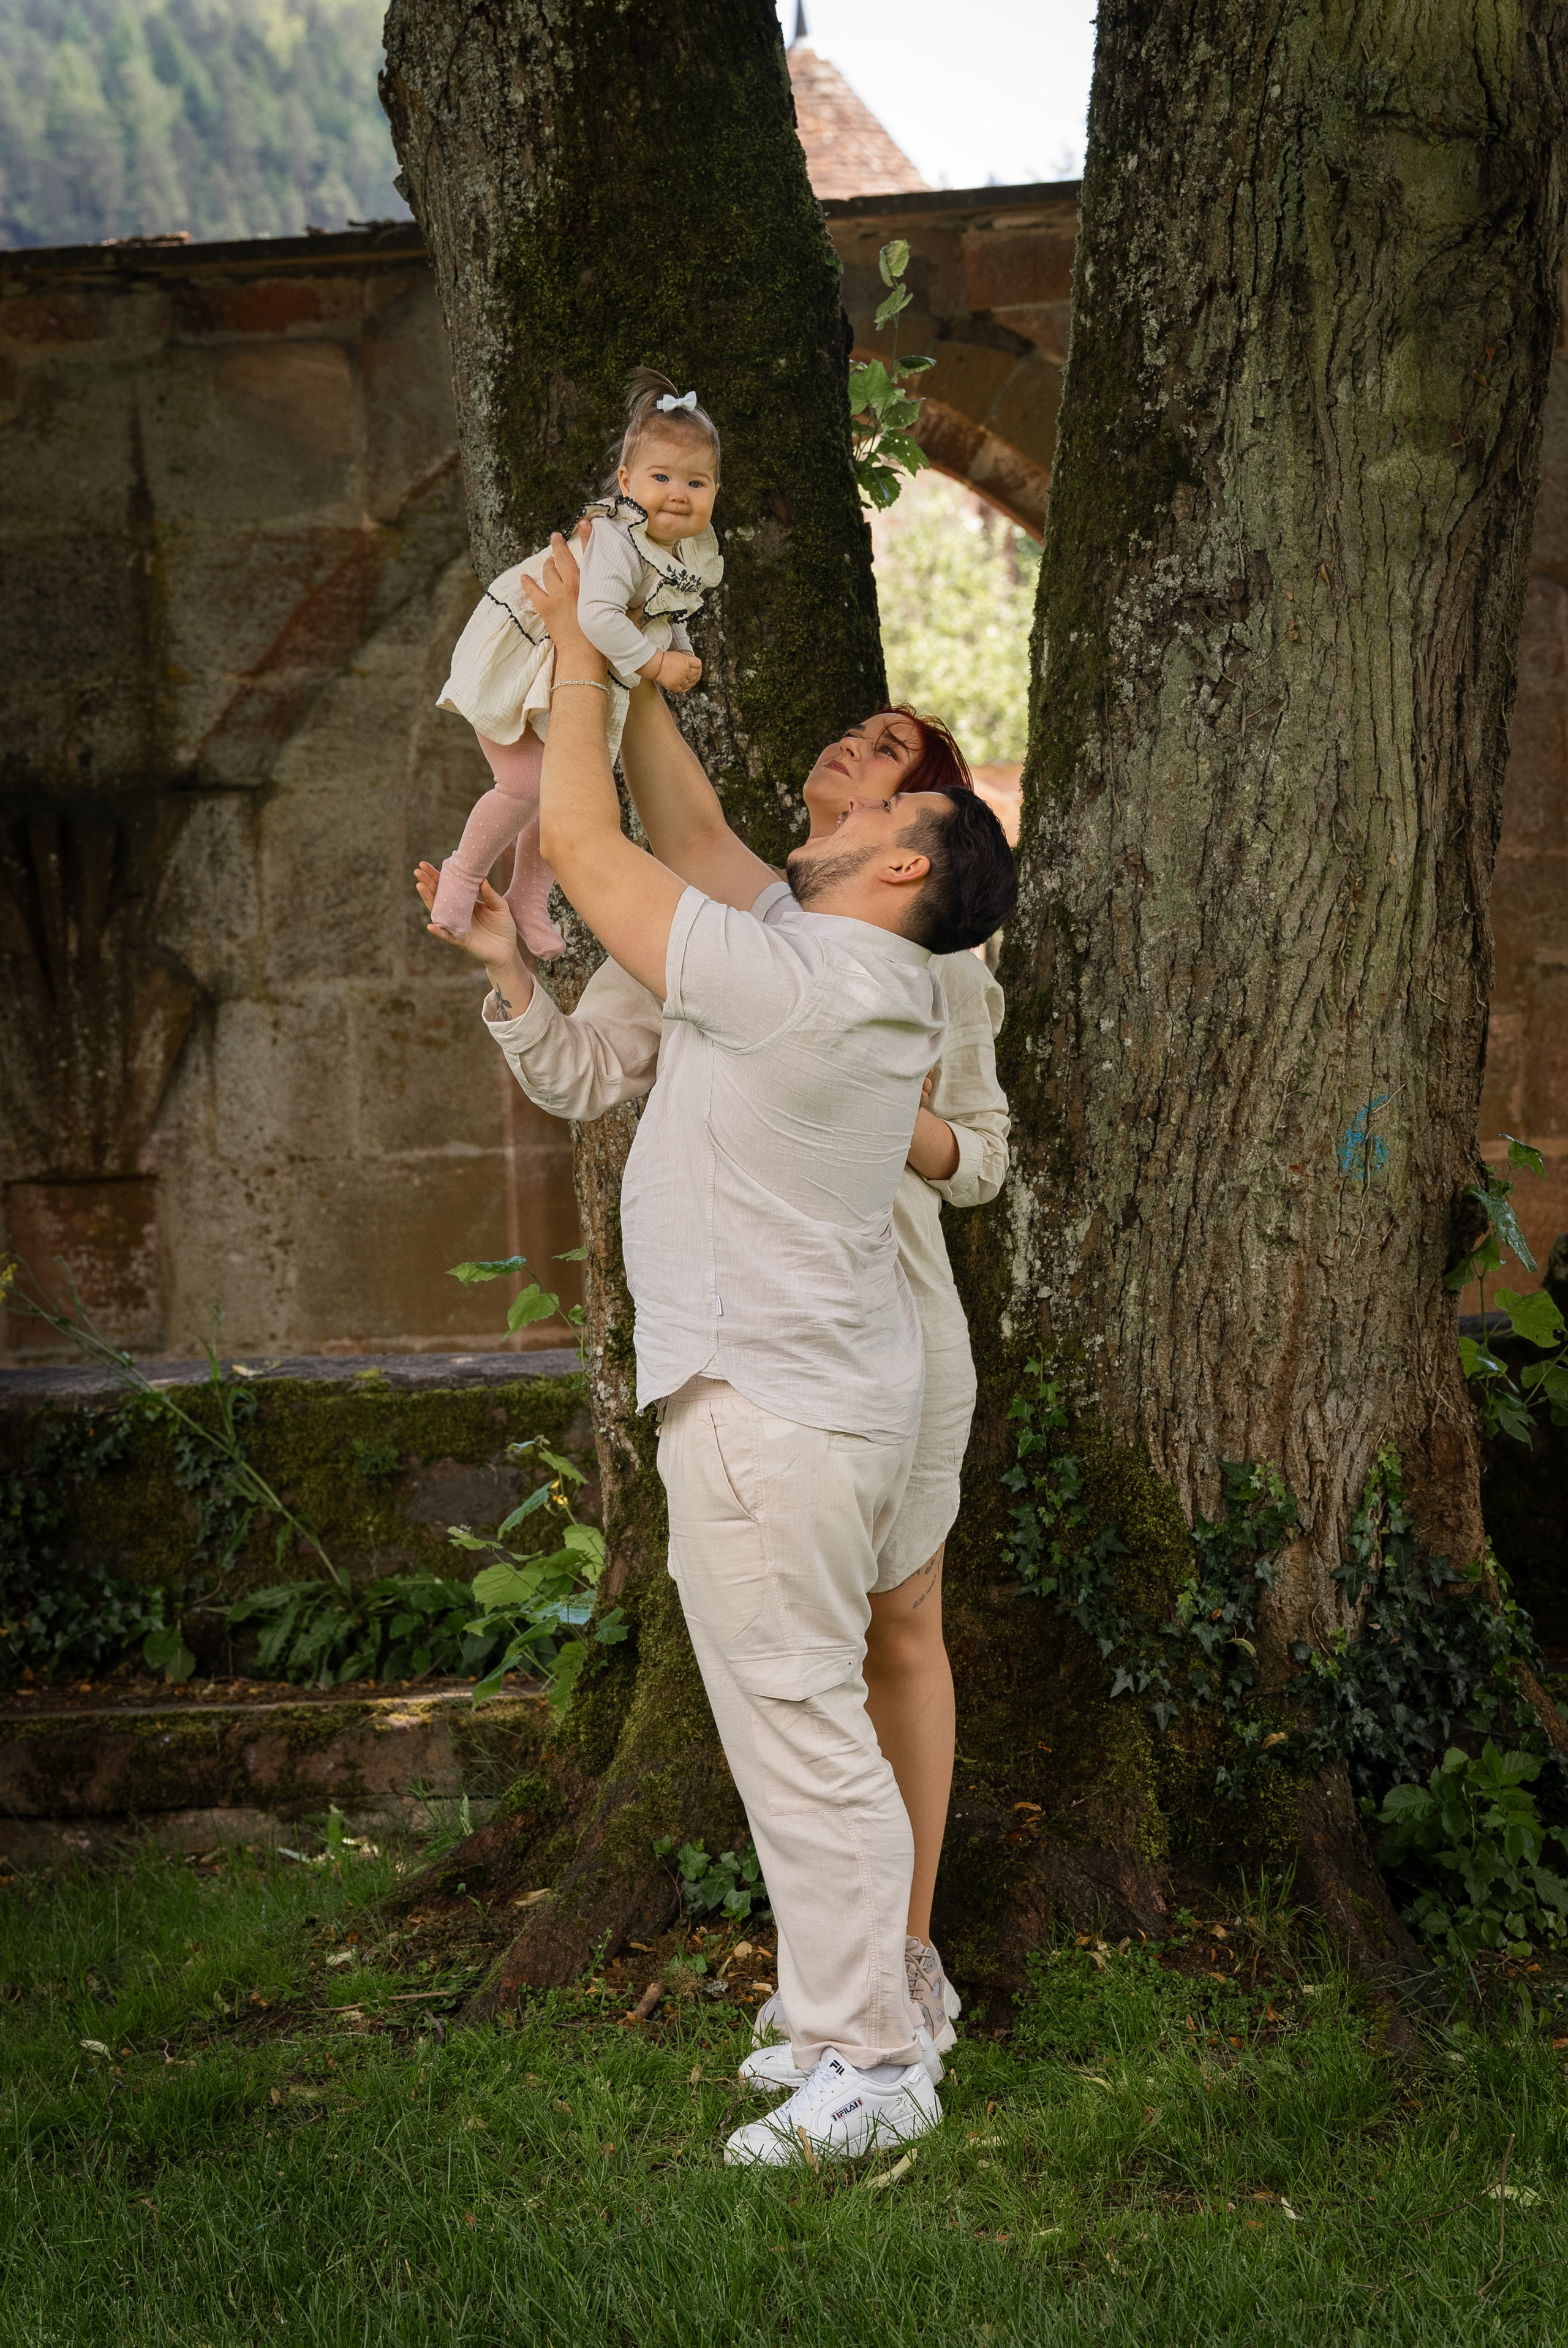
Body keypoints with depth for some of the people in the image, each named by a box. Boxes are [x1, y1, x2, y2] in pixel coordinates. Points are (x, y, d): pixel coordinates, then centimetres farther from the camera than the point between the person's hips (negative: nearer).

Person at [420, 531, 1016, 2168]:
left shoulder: (780, 979, -19)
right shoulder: (870, 986, 8)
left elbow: (580, 840, -13)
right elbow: (696, 840, 20)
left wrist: (575, 642, -2)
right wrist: (627, 670, 22)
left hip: (768, 1412, -10)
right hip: (839, 1398, 10)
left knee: (799, 1731, -6)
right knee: (816, 1725, 16)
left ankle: (868, 2067, -2)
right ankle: (859, 2017, 24)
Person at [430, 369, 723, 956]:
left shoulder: (695, 553, -3)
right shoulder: (614, 539, -32)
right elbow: (599, 615, -43)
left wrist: (681, 655, -1)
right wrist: (655, 664, -35)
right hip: (519, 660, -8)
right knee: (525, 784, -13)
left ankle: (528, 897, 30)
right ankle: (464, 874, 10)